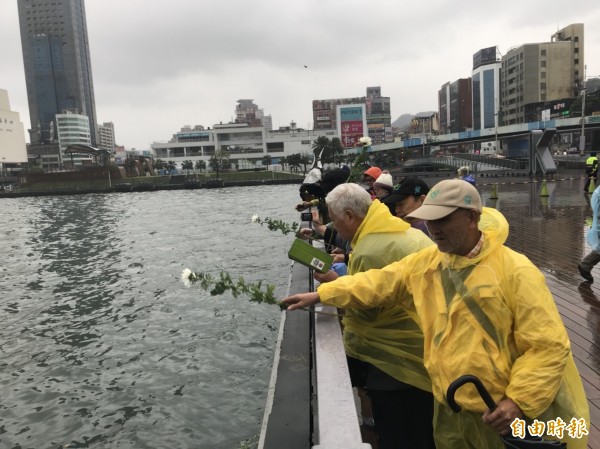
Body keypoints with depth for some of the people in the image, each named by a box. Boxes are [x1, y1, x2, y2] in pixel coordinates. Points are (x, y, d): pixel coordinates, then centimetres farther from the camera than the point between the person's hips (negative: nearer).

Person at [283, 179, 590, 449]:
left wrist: (519, 401, -22)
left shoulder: (514, 270, -17)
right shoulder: (425, 263, -1)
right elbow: (377, 283, 6)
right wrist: (320, 295, 4)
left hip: (509, 416, -4)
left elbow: (548, 344, -16)